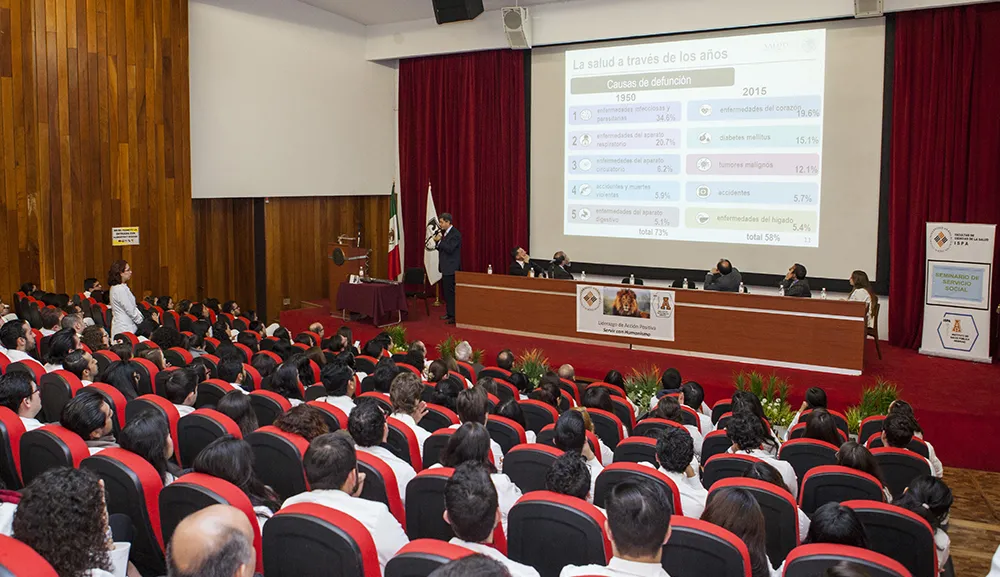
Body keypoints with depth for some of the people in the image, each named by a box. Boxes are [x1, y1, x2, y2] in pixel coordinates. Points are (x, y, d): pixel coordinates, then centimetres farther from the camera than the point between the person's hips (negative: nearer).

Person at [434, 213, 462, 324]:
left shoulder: (455, 234, -14)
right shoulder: (444, 233, 14)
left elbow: (450, 249, -23)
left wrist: (439, 240, -18)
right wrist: (437, 242, -1)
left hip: (451, 268, -10)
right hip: (445, 268, 10)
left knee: (450, 291, -9)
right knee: (445, 291, 14)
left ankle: (455, 316, -6)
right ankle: (449, 313, 23)